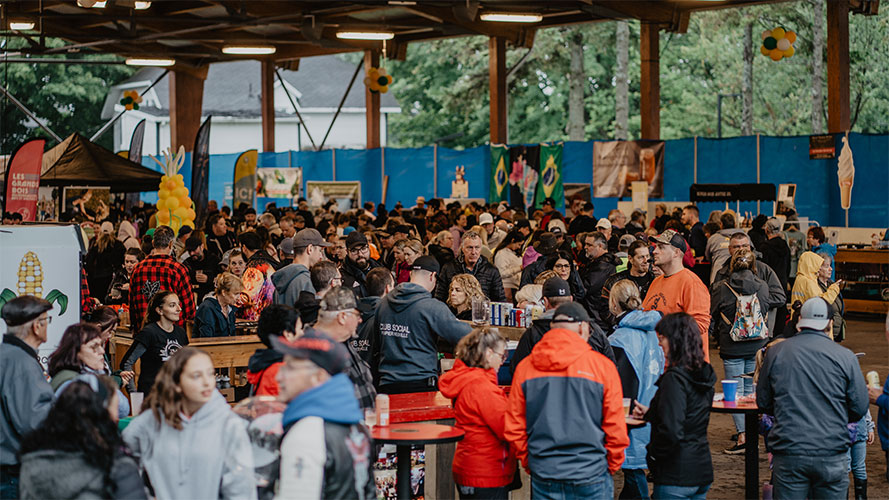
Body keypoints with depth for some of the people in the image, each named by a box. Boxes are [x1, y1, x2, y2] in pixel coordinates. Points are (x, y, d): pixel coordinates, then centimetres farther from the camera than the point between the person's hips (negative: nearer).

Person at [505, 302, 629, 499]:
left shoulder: (524, 367, 1)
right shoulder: (602, 366, -6)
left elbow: (514, 428, 4)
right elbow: (615, 429, -3)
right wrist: (612, 466, 12)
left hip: (543, 480, 2)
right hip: (590, 479, -2)